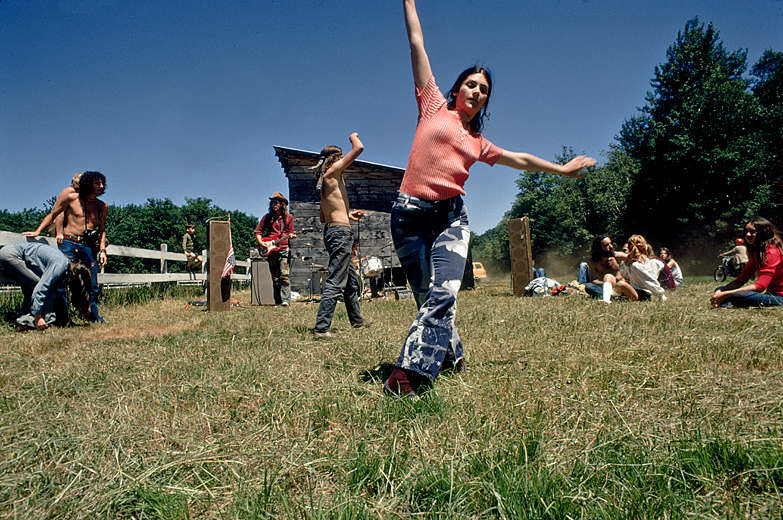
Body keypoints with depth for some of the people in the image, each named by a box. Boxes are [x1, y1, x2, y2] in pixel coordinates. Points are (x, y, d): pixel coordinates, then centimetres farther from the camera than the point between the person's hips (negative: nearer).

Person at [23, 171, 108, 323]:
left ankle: (94, 315, 14)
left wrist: (102, 250, 8)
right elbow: (52, 215, 10)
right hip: (70, 243, -3)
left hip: (90, 247, 3)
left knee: (93, 284, 2)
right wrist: (38, 231, 1)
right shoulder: (71, 197, 3)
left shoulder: (102, 206, 13)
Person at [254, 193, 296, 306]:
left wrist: (291, 236, -12)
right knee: (275, 278, 5)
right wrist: (261, 243, -2)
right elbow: (258, 231, 13)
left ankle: (285, 300, -16)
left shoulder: (288, 217, 8)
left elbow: (290, 233, 11)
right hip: (271, 250, 2)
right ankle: (278, 301, 11)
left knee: (284, 276, -14)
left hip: (284, 249, -2)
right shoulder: (267, 217, 9)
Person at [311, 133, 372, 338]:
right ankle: (321, 329, -11)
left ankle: (357, 319, 34)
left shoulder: (323, 182, 20)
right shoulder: (332, 172, -5)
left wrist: (347, 215, 27)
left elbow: (323, 217, 23)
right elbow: (358, 149, -8)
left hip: (331, 230, 10)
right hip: (341, 231, -10)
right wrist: (353, 137, 12)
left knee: (351, 279, 20)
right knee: (335, 283, -10)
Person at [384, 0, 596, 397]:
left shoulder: (478, 143, 21)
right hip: (411, 214, -2)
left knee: (443, 293, -18)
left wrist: (560, 168, 39)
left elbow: (519, 159, 34)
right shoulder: (434, 106, 11)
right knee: (428, 297, 1)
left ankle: (405, 374, -20)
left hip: (451, 215, 3)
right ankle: (451, 352, 27)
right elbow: (416, 43, 13)